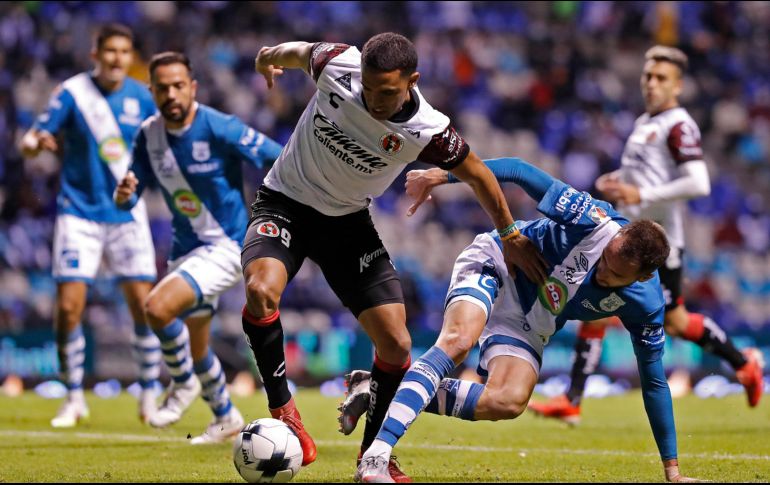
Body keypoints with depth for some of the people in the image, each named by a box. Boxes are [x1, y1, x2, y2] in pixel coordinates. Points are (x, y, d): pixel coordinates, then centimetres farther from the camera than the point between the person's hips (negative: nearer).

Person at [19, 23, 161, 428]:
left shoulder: (141, 98, 2)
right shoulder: (72, 92, -7)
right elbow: (31, 141, -11)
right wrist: (36, 142, -33)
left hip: (126, 213, 2)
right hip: (79, 212, -2)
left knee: (144, 304, -5)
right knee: (68, 307, -9)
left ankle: (149, 395, 10)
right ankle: (74, 398, 7)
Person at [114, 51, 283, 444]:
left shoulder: (220, 128, -20)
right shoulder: (149, 134, -2)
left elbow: (281, 160, -13)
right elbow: (129, 198, 1)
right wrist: (123, 194, -22)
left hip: (226, 246, -7)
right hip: (185, 248, 7)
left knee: (158, 307, -28)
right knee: (195, 349, 17)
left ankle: (183, 384, -3)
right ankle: (226, 418, 42)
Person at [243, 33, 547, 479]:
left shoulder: (426, 131, -23)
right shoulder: (337, 64, -24)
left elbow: (476, 173, -5)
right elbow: (301, 50, 1)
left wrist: (511, 235, 5)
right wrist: (272, 56, 22)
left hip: (348, 221, 1)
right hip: (285, 203, -1)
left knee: (396, 344, -5)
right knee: (262, 290, -32)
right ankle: (282, 409, -14)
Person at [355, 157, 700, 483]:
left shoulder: (645, 306, -17)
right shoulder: (593, 219, -27)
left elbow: (654, 382, -7)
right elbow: (519, 171, -21)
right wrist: (440, 175, -26)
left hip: (528, 326, 4)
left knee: (509, 403, -23)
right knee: (458, 340, -34)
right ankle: (374, 457, -43)